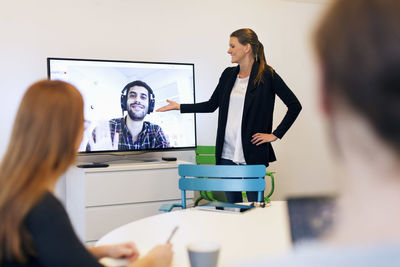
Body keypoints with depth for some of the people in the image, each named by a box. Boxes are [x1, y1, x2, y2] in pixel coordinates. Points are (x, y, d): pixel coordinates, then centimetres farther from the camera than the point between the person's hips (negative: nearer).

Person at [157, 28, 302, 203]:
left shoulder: (267, 75, -6)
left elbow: (295, 105, -4)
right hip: (227, 153, 5)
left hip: (253, 154, -5)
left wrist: (276, 134, -6)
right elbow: (211, 105, 16)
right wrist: (179, 107, 12)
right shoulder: (228, 74, 10)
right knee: (232, 204, 12)